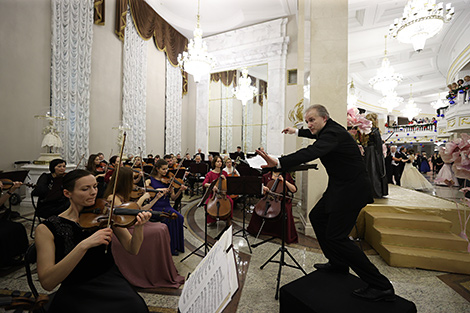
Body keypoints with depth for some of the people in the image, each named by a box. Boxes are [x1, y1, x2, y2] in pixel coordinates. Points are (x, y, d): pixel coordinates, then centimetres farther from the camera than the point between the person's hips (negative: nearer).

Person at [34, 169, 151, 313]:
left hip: (110, 280, 2)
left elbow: (133, 249, -2)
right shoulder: (47, 229, -7)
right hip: (75, 292, -1)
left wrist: (138, 227, -22)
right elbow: (47, 283, -17)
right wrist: (84, 245, -30)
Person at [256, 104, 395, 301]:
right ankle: (338, 263, 29)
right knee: (317, 217, 15)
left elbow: (311, 153, -39)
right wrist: (297, 132, 44)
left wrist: (279, 163, -50)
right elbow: (316, 135, 35)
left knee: (336, 236, -11)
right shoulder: (329, 129, 10)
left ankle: (381, 286, 3)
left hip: (351, 189, -11)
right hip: (339, 186, 11)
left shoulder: (333, 133, -21)